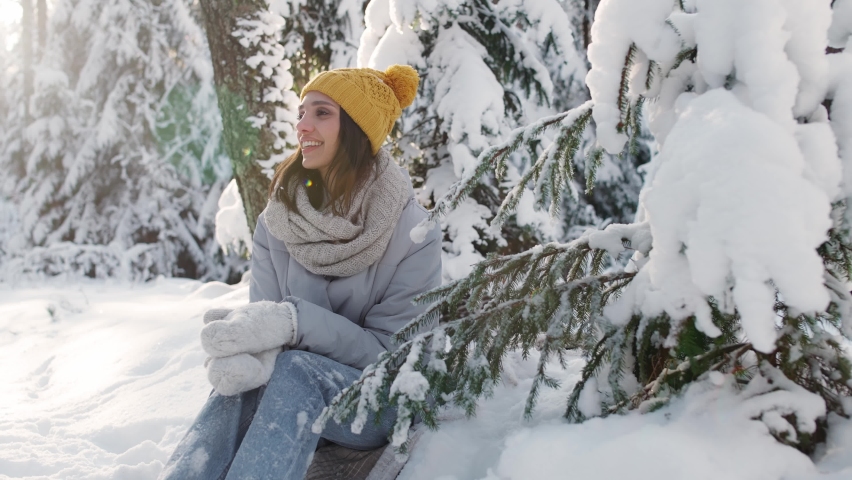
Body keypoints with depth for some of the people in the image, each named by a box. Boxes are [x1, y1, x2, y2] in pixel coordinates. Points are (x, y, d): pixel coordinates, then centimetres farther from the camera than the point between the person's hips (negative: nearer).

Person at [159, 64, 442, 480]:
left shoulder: (413, 233, -13)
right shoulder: (277, 220, -1)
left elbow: (392, 351, -14)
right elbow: (263, 319, -6)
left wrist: (292, 323, -28)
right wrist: (248, 349, -32)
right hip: (290, 390, 3)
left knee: (295, 369, -34)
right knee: (247, 375, -32)